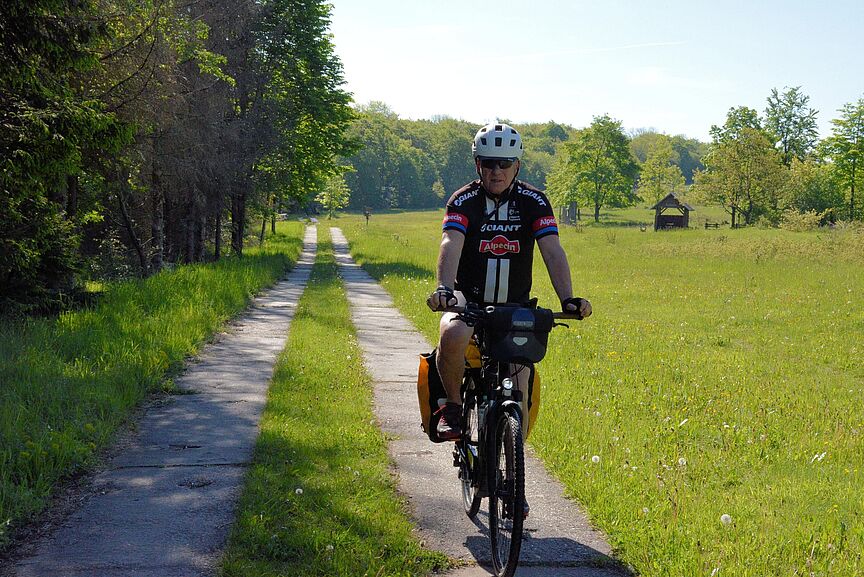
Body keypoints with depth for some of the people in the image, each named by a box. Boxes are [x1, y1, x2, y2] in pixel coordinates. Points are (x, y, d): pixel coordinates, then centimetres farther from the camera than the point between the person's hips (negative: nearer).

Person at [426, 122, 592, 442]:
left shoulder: (534, 202, -5)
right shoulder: (463, 201, -9)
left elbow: (552, 251, -16)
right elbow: (451, 245, -26)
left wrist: (568, 298, -32)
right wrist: (444, 289, -45)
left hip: (515, 306, 1)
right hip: (468, 298, -1)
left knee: (518, 399, -8)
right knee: (453, 335, -36)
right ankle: (452, 405, -12)